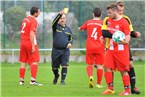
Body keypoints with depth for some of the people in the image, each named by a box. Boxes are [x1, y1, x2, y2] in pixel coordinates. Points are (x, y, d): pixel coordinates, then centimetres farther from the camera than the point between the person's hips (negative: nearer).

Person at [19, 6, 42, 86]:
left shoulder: (25, 20, 13)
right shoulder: (33, 21, -12)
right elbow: (31, 34, -20)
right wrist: (33, 46, -21)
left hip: (23, 43, 8)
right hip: (30, 43, -8)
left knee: (23, 63, 10)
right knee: (35, 61, -4)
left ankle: (21, 80, 10)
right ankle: (33, 80, -13)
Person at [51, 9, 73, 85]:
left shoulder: (68, 29, 11)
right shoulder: (56, 27, 0)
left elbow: (71, 39, 21)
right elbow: (55, 21, -23)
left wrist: (70, 43, -2)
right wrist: (60, 14, -40)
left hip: (65, 50, 1)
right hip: (56, 50, -1)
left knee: (64, 66, -14)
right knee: (54, 67, 10)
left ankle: (63, 80, -5)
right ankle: (56, 76, 41)